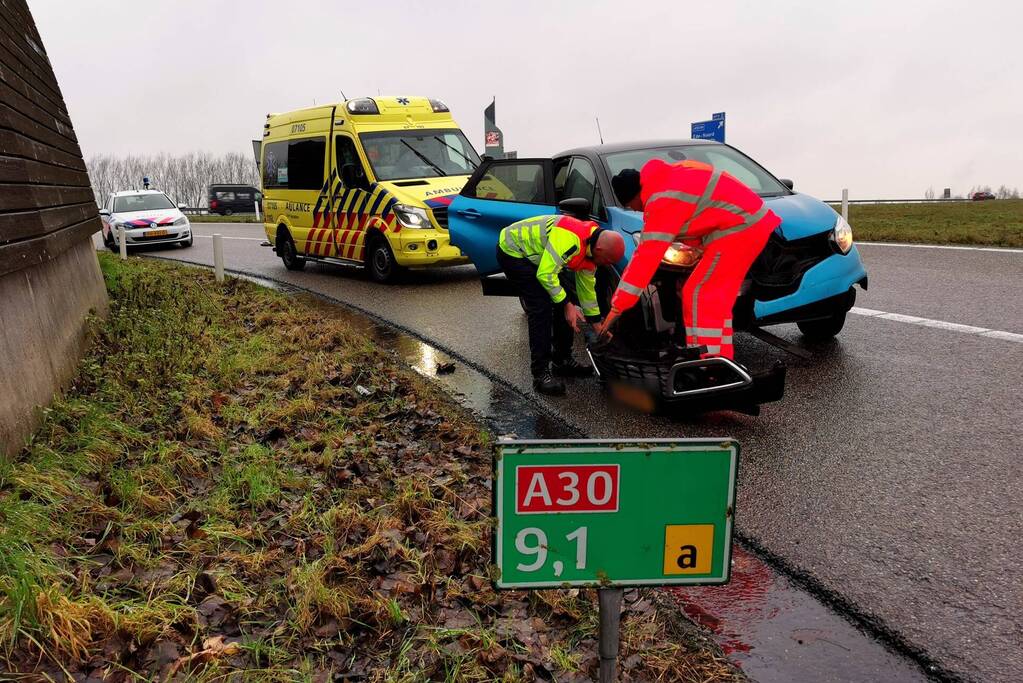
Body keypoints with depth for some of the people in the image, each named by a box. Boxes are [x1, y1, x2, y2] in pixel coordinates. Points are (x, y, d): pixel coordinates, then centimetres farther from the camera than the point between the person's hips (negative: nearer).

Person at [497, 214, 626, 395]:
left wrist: (598, 326, 15)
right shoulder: (570, 240, -34)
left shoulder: (589, 250, -2)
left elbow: (587, 289, 10)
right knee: (542, 307, -19)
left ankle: (562, 361, 18)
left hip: (533, 255, 10)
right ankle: (541, 374, -14)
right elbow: (545, 274, -32)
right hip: (512, 251, -10)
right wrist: (567, 305, -24)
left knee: (563, 303, 6)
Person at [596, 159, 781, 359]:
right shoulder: (668, 176, 10)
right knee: (716, 299, 14)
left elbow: (646, 257, -22)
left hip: (738, 229, -10)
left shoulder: (663, 201, -19)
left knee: (699, 295, -10)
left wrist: (617, 308, -19)